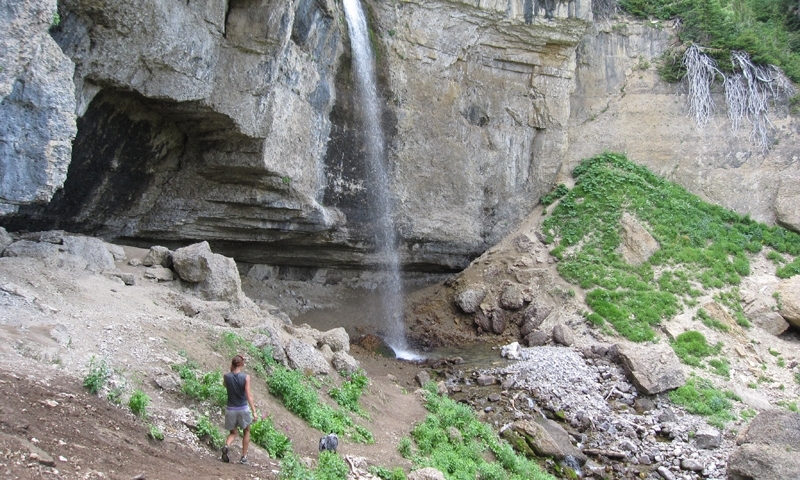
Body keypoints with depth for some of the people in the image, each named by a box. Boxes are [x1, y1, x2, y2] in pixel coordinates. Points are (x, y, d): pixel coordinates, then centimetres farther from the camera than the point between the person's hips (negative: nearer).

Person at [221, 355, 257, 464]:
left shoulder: (226, 376, -7)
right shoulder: (246, 377, -13)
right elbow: (248, 395, -15)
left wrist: (231, 371, 7)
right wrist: (254, 411, -12)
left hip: (230, 409, 2)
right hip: (243, 409, -2)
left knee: (233, 433, 18)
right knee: (246, 432, 21)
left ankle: (226, 445, -14)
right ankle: (244, 457, 20)